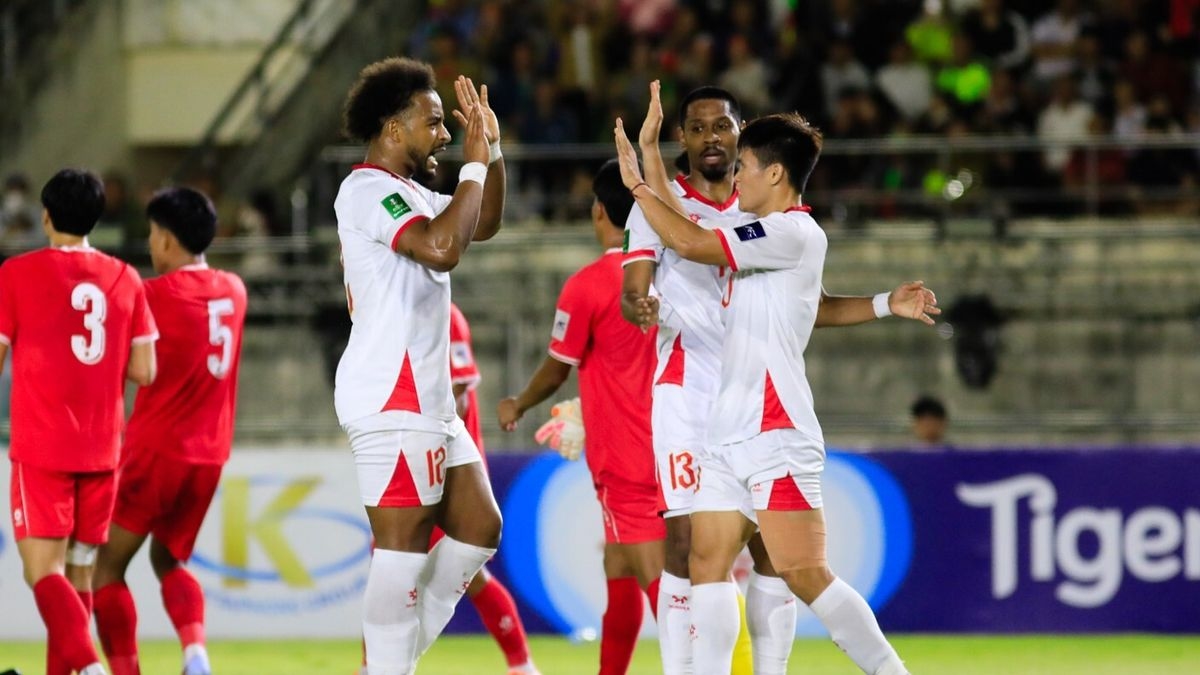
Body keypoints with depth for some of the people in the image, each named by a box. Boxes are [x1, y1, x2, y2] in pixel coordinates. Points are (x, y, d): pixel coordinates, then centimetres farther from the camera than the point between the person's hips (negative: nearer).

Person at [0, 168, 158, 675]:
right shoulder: (124, 279, 5)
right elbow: (144, 371, 4)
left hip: (41, 448, -4)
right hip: (102, 449, 4)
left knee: (43, 570, -9)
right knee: (78, 573, 11)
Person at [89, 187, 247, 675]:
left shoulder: (156, 294, -12)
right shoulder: (233, 291, 8)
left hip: (156, 450, -6)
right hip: (209, 454, 6)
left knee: (108, 566, 4)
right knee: (168, 560, 22)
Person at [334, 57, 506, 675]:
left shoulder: (407, 193, 19)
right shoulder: (369, 189, -12)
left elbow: (484, 225, 30)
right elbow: (443, 246, -27)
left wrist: (492, 150, 17)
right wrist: (474, 165, -17)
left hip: (428, 400, 10)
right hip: (392, 398, -10)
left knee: (478, 529, 11)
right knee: (404, 543, -10)